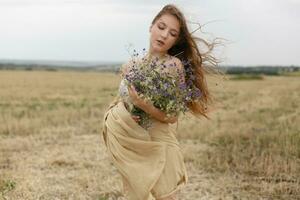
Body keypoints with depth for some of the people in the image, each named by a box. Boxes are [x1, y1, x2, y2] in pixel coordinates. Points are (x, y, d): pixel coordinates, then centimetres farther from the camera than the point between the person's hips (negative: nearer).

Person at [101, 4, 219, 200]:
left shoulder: (174, 65, -11)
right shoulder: (131, 66, 3)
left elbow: (172, 117, -14)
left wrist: (144, 106, -30)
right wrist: (119, 113, -8)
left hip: (159, 145, -4)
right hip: (130, 143, 4)